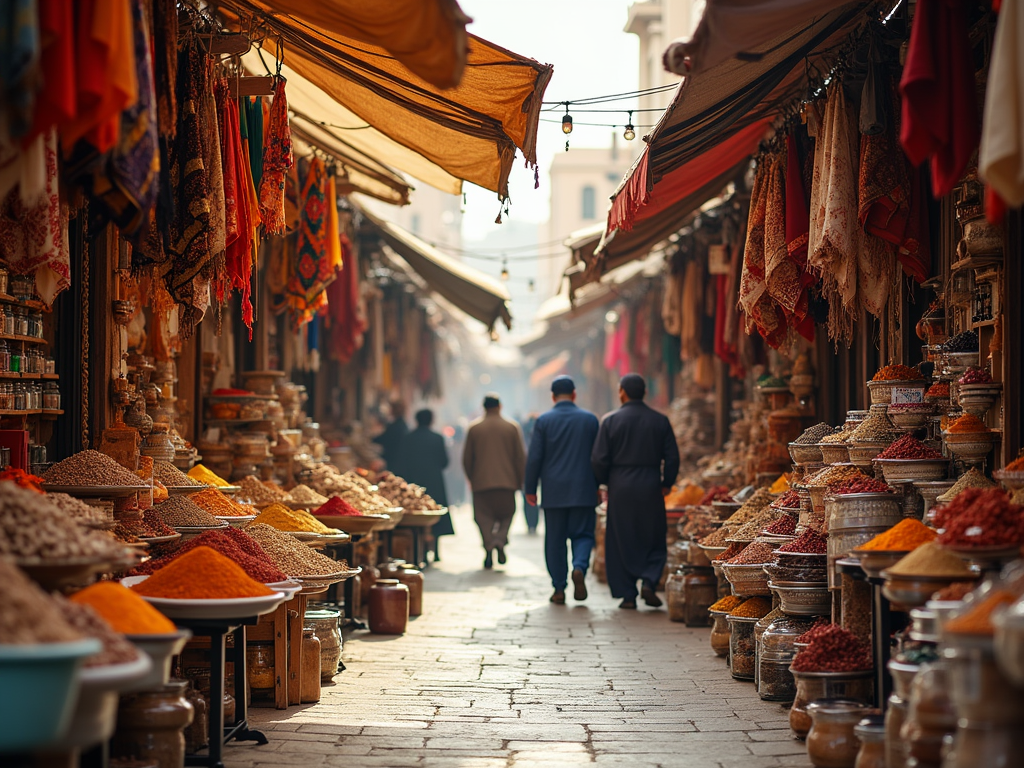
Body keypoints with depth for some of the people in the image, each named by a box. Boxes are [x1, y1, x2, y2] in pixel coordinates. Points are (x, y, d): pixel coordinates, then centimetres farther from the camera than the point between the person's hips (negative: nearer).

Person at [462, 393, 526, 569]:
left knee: (484, 517, 5)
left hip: (481, 482, 0)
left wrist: (471, 479, 17)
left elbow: (466, 458, 5)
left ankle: (489, 546, -6)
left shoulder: (473, 428, 2)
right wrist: (520, 480, 11)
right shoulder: (512, 427, 2)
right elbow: (520, 457, 2)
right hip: (507, 481, 0)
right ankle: (500, 540, -10)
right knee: (506, 514, 13)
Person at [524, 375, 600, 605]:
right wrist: (597, 486, 18)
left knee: (555, 540, 6)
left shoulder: (543, 421, -2)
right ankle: (580, 567, -20)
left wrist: (530, 489, 5)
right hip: (583, 490, 1)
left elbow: (534, 458, -2)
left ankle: (559, 589, 6)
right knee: (583, 534, 8)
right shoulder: (590, 419, 3)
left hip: (554, 491, 0)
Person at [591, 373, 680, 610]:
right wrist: (666, 484, 14)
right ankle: (649, 581, -8)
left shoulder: (610, 420, -3)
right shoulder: (660, 421, 1)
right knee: (653, 539, 12)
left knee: (621, 541, 7)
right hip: (650, 487, 1)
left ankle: (627, 594, 6)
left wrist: (604, 483, 12)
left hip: (620, 487, -1)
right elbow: (672, 457, 0)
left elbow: (599, 459, -5)